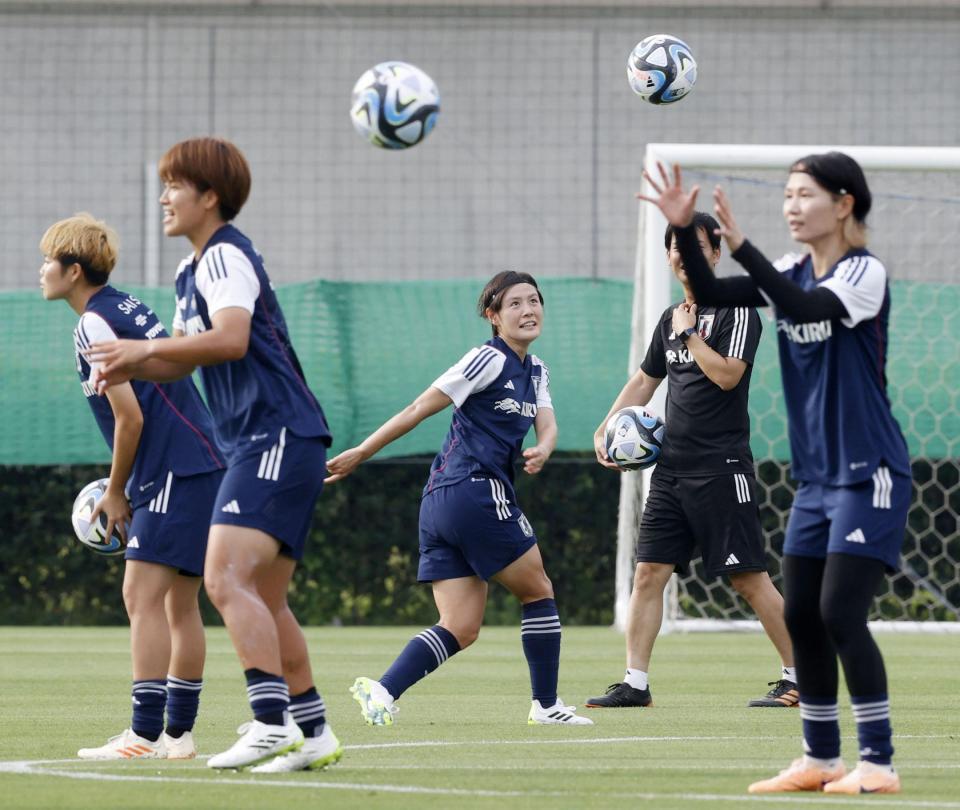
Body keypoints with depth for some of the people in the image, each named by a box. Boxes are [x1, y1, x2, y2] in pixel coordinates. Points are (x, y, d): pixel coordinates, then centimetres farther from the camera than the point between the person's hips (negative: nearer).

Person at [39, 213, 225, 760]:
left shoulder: (94, 326, -10)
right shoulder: (128, 308, 19)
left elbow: (130, 417, -14)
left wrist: (116, 494, -3)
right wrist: (127, 489, 21)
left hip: (176, 472, -10)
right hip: (205, 464, 10)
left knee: (143, 596, -11)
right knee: (179, 603, 11)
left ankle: (145, 735, -16)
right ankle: (178, 734, 14)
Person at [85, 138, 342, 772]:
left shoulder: (226, 257, -10)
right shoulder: (192, 271, 21)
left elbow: (229, 338, -27)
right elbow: (183, 358, 26)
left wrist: (145, 347, -21)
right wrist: (127, 365, 5)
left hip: (278, 437, -11)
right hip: (260, 443, 11)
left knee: (227, 581, -20)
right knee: (264, 601, 12)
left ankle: (272, 723, -26)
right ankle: (313, 733, 16)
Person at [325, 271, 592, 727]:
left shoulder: (534, 371, 19)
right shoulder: (490, 360, -8)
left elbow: (547, 425, 6)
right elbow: (419, 409, -10)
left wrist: (541, 450, -18)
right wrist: (360, 454, -11)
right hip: (476, 493, -9)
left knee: (460, 629, 2)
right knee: (538, 590, 6)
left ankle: (381, 691, -13)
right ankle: (546, 705, 14)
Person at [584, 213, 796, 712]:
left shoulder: (736, 311, -6)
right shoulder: (671, 318, 16)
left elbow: (727, 375, -19)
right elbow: (645, 380, 25)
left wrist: (689, 334, -9)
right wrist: (605, 430, 14)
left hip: (721, 469, -7)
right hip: (671, 467, 7)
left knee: (749, 578, -5)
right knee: (648, 573, 0)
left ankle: (798, 678, 5)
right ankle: (635, 683, 2)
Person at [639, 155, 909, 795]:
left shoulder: (866, 272, -13)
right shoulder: (793, 273, 8)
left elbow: (807, 307, -30)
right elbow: (713, 294, 1)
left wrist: (742, 245, -32)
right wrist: (683, 230, -12)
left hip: (869, 474, -8)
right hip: (817, 477, 8)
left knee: (841, 612, -14)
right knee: (802, 616, 8)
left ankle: (879, 762, -9)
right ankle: (820, 760, 17)